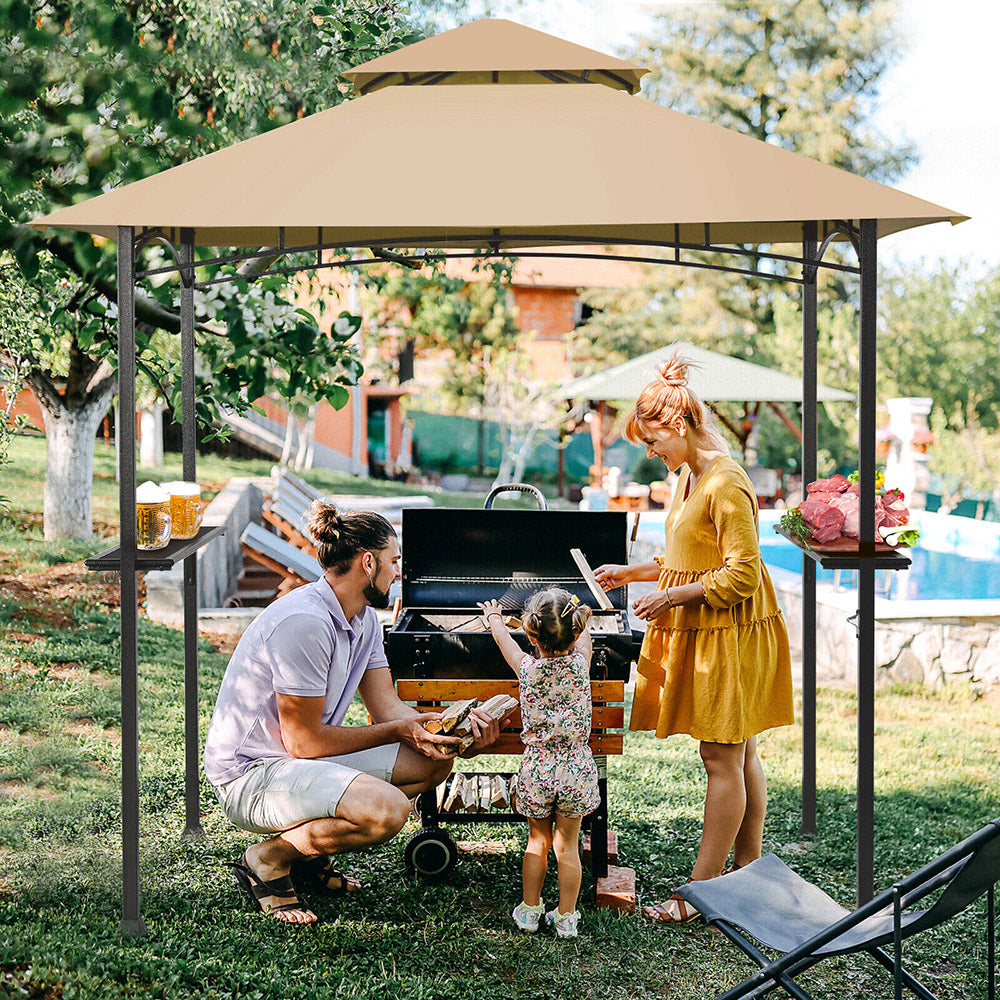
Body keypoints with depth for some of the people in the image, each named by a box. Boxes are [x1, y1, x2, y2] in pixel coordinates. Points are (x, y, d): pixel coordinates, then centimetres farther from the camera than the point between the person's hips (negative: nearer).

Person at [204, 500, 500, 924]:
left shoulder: (364, 618, 7)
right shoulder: (305, 622, -24)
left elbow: (387, 706, 7)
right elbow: (303, 741, -21)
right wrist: (398, 732, -15)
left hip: (301, 761, 10)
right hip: (251, 775, -10)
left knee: (435, 760, 6)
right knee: (388, 809, -30)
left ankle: (312, 855, 10)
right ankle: (269, 858, -7)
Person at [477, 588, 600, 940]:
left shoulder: (527, 668, -9)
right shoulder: (580, 664, -10)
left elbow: (502, 637, 11)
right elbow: (584, 636, 14)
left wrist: (493, 616, 33)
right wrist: (574, 615, 34)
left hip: (536, 770, 0)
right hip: (576, 768, 0)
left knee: (537, 841, 17)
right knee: (566, 845, 9)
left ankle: (529, 910, 25)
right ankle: (566, 917, 17)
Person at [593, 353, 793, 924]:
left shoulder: (726, 485, -19)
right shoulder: (689, 478, 12)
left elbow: (742, 575, -22)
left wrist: (672, 597, -19)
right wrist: (631, 574, 14)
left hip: (729, 635, -10)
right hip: (701, 635, 10)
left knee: (723, 761, -4)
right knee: (741, 756, 15)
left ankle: (702, 889, 0)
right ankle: (748, 868, 22)